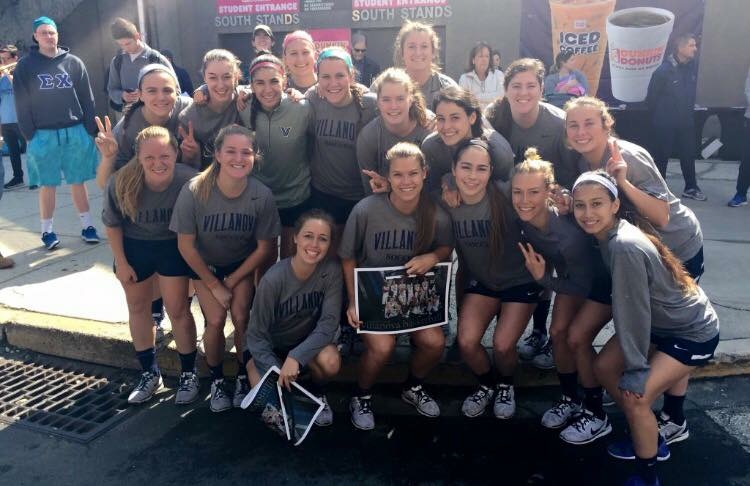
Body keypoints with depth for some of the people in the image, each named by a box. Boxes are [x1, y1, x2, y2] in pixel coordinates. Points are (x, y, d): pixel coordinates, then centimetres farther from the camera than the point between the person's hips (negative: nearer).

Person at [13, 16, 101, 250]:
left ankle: (87, 225, 13)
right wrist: (28, 134, -6)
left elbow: (87, 98, 5)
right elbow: (22, 103, 1)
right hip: (43, 135, -1)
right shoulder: (25, 66, 2)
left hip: (75, 132, 1)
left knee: (78, 182, 6)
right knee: (47, 185, 4)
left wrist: (90, 130, -1)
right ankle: (47, 230, 13)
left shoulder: (73, 63, 6)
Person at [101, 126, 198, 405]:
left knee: (178, 310, 0)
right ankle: (150, 374, 34)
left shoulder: (190, 181, -29)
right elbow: (112, 224, -7)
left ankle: (189, 374, 21)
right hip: (133, 247, 3)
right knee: (138, 308, 14)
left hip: (173, 247, -2)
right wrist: (121, 262, -3)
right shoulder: (121, 183, -25)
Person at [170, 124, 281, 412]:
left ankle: (243, 377, 13)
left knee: (241, 317, -13)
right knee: (216, 319, -13)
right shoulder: (194, 192, -28)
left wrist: (232, 282, -8)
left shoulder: (262, 196, -25)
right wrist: (214, 286, -11)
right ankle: (216, 380, 13)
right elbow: (186, 245, -16)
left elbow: (265, 247, -11)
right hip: (205, 264, 0)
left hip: (242, 264, 1)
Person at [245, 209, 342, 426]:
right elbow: (256, 335, -17)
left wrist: (296, 357, -32)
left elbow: (329, 323, -20)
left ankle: (317, 392, 4)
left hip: (307, 341, 1)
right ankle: (253, 366, 12)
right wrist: (277, 371, -28)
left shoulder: (332, 271, -20)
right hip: (272, 347, -1)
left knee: (330, 361, -32)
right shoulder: (273, 279, -26)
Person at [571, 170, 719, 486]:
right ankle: (650, 440, 29)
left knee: (635, 397, -17)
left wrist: (636, 371, -19)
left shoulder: (624, 247, -34)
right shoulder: (608, 235, -8)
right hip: (659, 323, 9)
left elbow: (632, 311, -28)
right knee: (604, 368, 8)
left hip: (694, 333, -9)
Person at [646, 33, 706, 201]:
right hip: (665, 123, -5)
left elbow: (691, 92, 13)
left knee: (689, 154, 11)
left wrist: (688, 110, 14)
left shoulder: (692, 67, -1)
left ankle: (691, 188, 23)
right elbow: (651, 97, -8)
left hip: (686, 121, 5)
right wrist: (658, 116, 3)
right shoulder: (664, 71, -16)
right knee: (662, 156, 6)